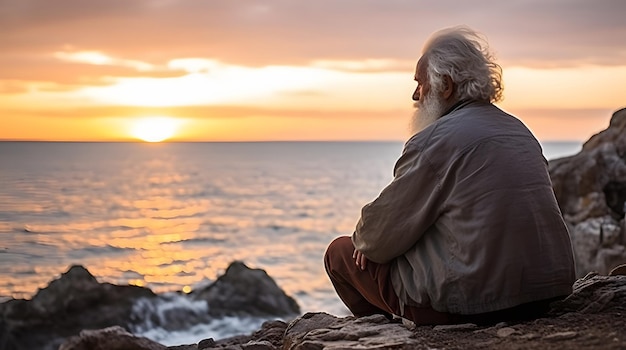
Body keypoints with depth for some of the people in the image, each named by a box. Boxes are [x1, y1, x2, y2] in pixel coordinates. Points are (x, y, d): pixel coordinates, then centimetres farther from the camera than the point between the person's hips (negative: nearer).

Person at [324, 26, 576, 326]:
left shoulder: (433, 142, -15)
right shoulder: (519, 130, 12)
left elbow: (381, 234, -9)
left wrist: (363, 240, 16)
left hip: (471, 305, -9)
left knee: (341, 253, 10)